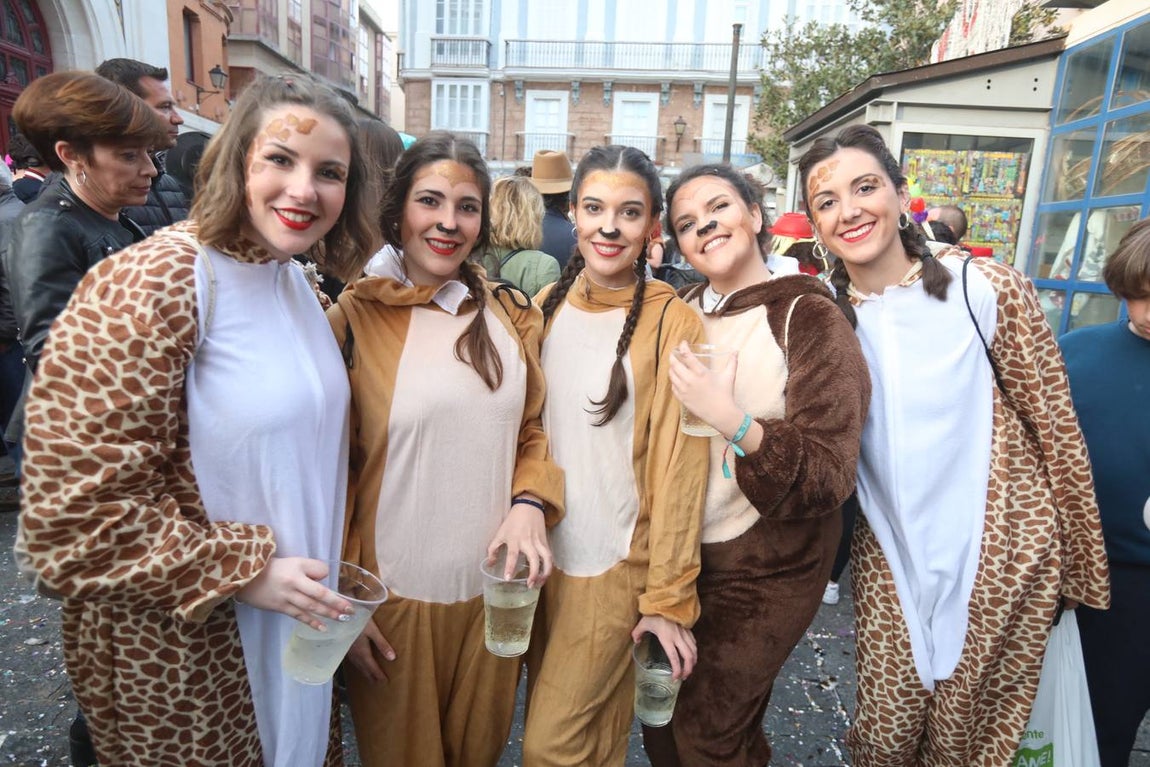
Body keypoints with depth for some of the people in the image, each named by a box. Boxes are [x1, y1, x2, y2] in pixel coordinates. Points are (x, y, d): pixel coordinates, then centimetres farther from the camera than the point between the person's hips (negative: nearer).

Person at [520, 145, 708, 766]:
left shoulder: (672, 322, -13)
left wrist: (669, 596, -10)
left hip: (615, 565, -5)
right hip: (541, 553, 5)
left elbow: (678, 465, -13)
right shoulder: (547, 306, 1)